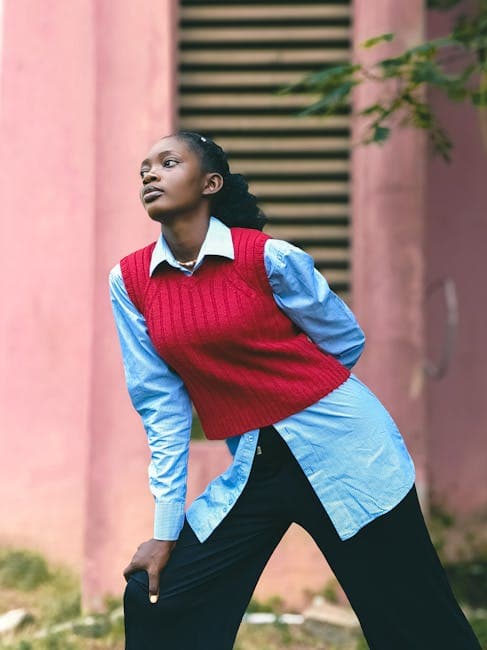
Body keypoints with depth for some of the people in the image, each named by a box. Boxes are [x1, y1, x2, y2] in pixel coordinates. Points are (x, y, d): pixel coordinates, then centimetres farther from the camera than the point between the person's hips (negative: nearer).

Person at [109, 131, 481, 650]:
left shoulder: (270, 257, -10)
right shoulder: (129, 281, 1)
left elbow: (346, 342, 3)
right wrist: (166, 528, -1)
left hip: (339, 451, -4)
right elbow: (162, 404, 2)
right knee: (153, 603, -3)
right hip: (250, 470, 4)